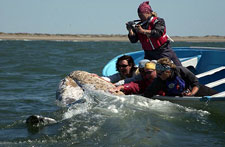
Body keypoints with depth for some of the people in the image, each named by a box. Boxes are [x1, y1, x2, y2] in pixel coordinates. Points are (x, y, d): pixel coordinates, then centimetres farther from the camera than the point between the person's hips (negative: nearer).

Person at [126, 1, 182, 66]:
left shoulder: (158, 21, -9)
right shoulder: (139, 26, 3)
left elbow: (159, 33, -28)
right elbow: (133, 40, -3)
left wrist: (143, 31, -34)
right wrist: (130, 31, -21)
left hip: (164, 51, -4)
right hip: (149, 54, 4)